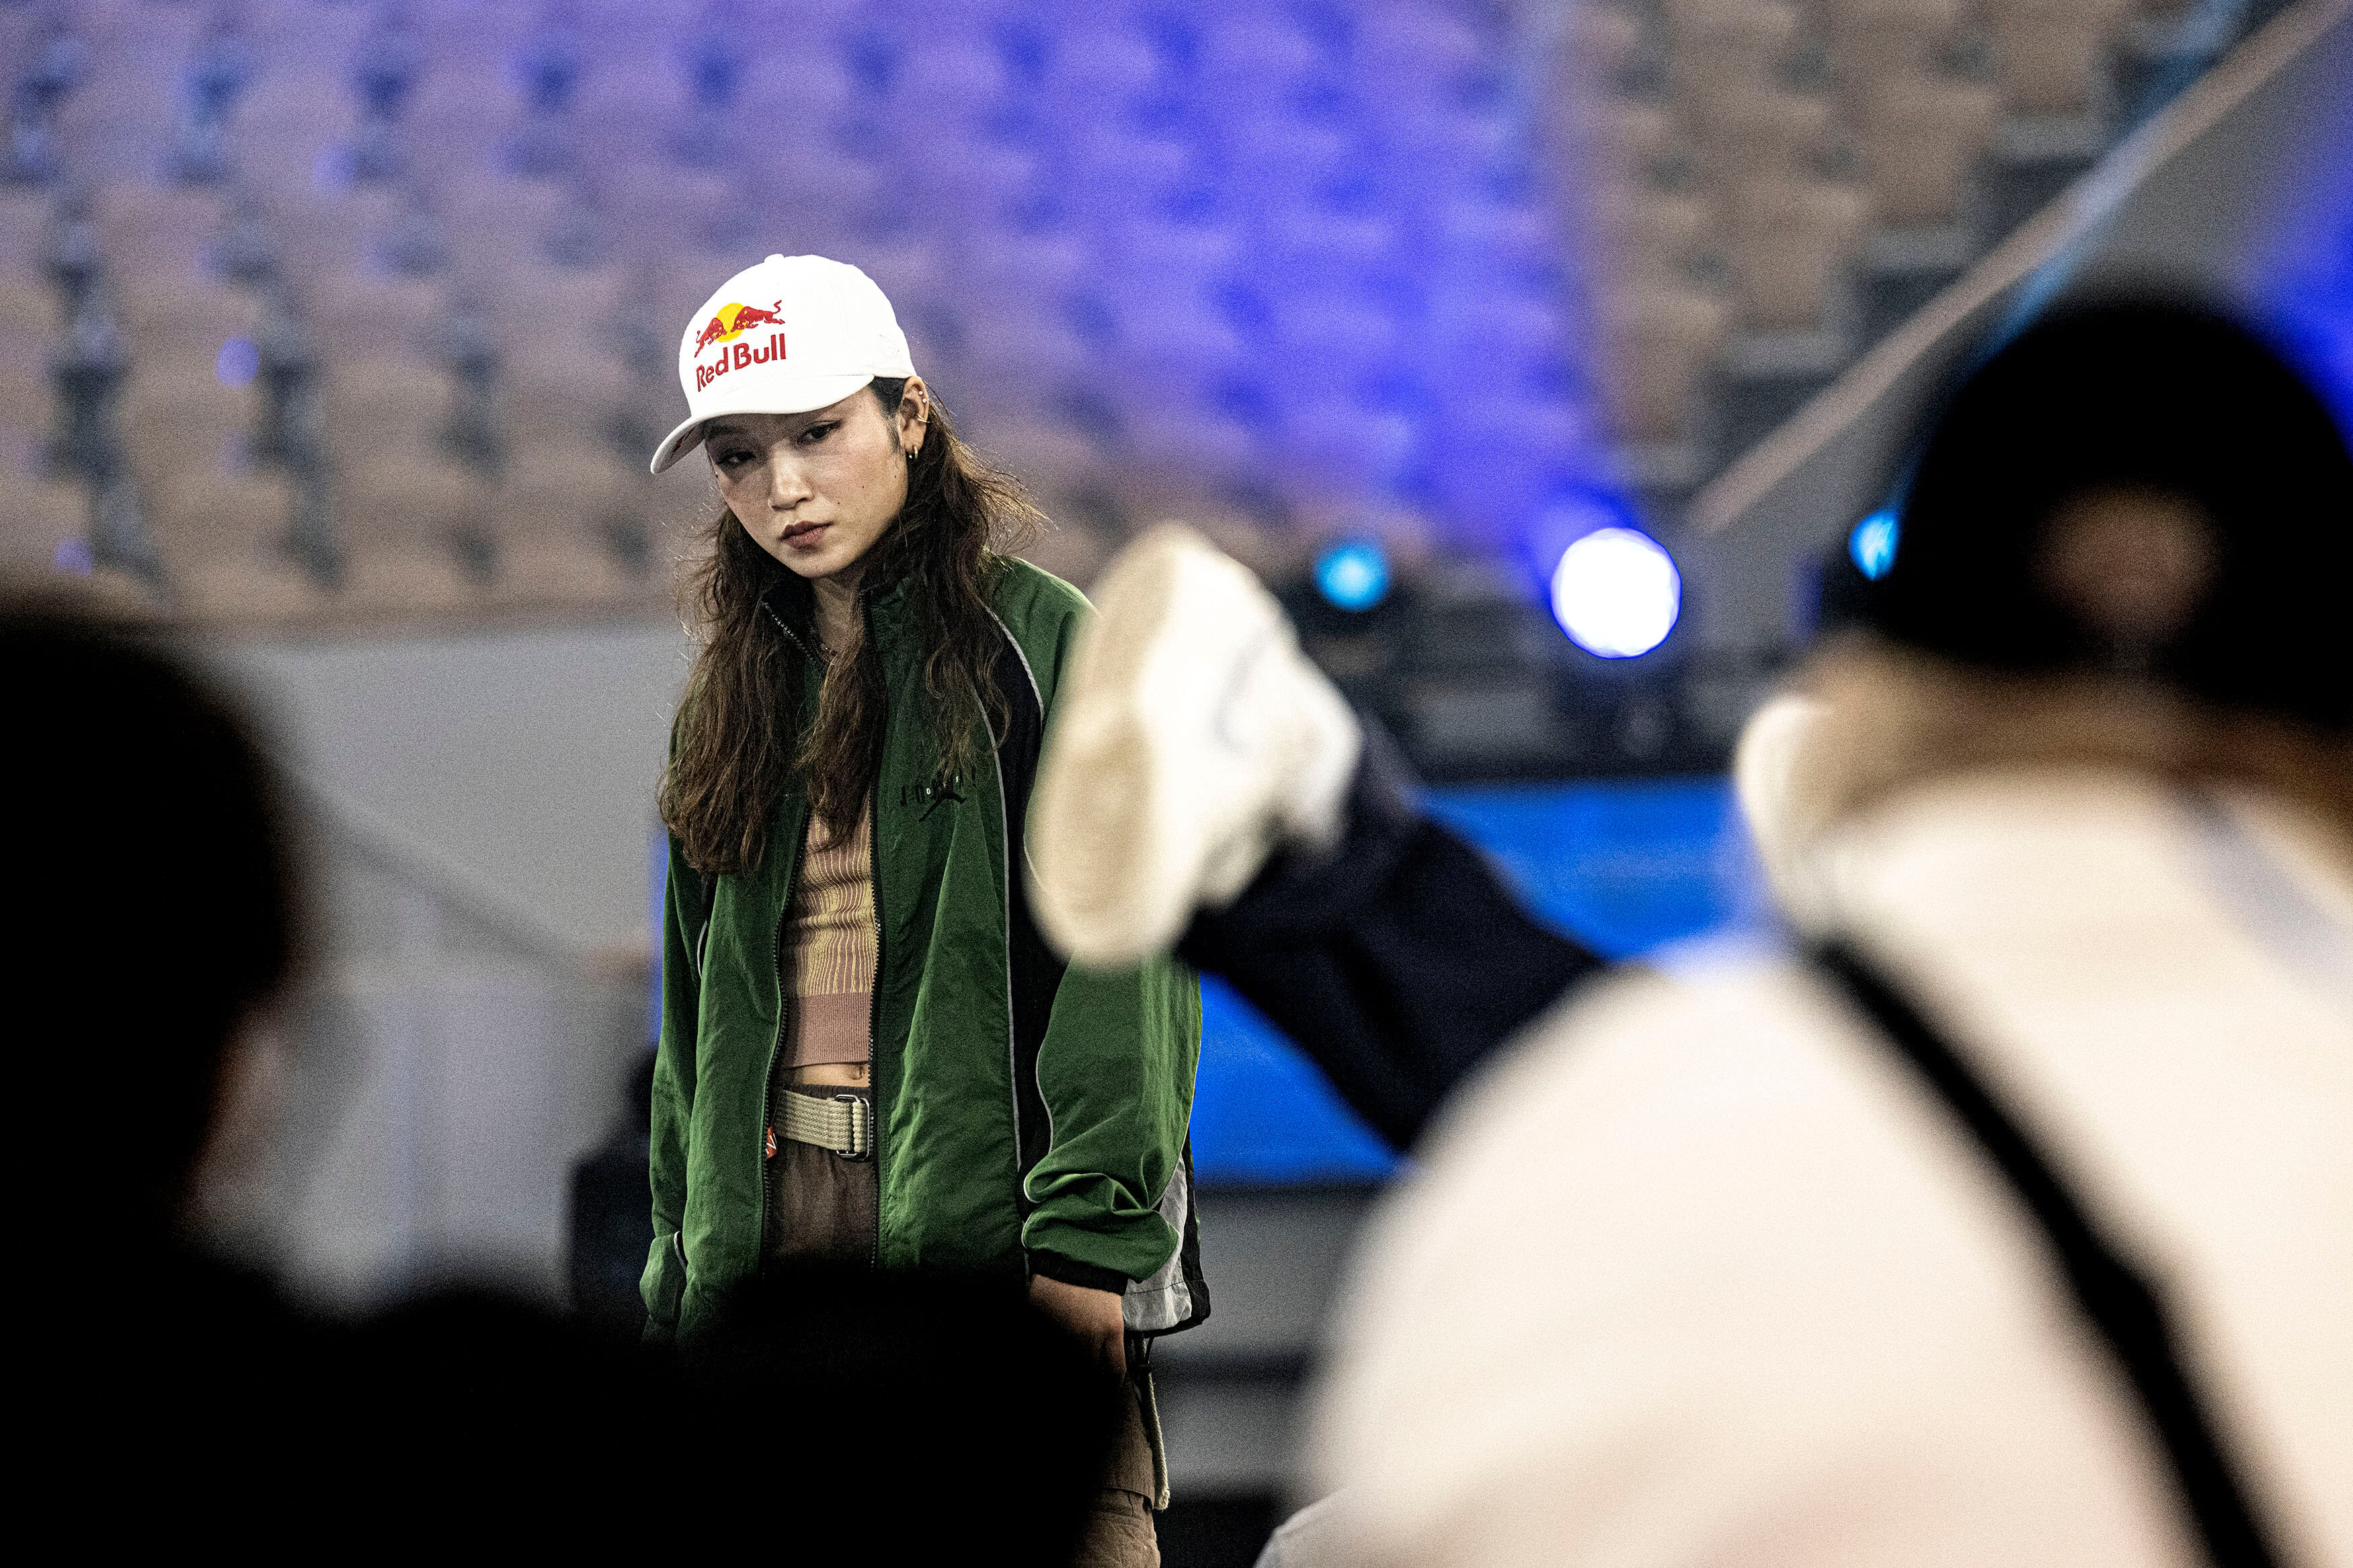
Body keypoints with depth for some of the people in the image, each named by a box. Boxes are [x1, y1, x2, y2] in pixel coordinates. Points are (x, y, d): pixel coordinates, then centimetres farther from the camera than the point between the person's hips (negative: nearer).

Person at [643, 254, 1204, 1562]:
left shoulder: (1041, 641, 2)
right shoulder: (728, 697, 20)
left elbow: (1123, 950, -7)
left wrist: (1092, 1232, -16)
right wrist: (682, 1261, 16)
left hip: (988, 1214, -5)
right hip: (769, 1231, 5)